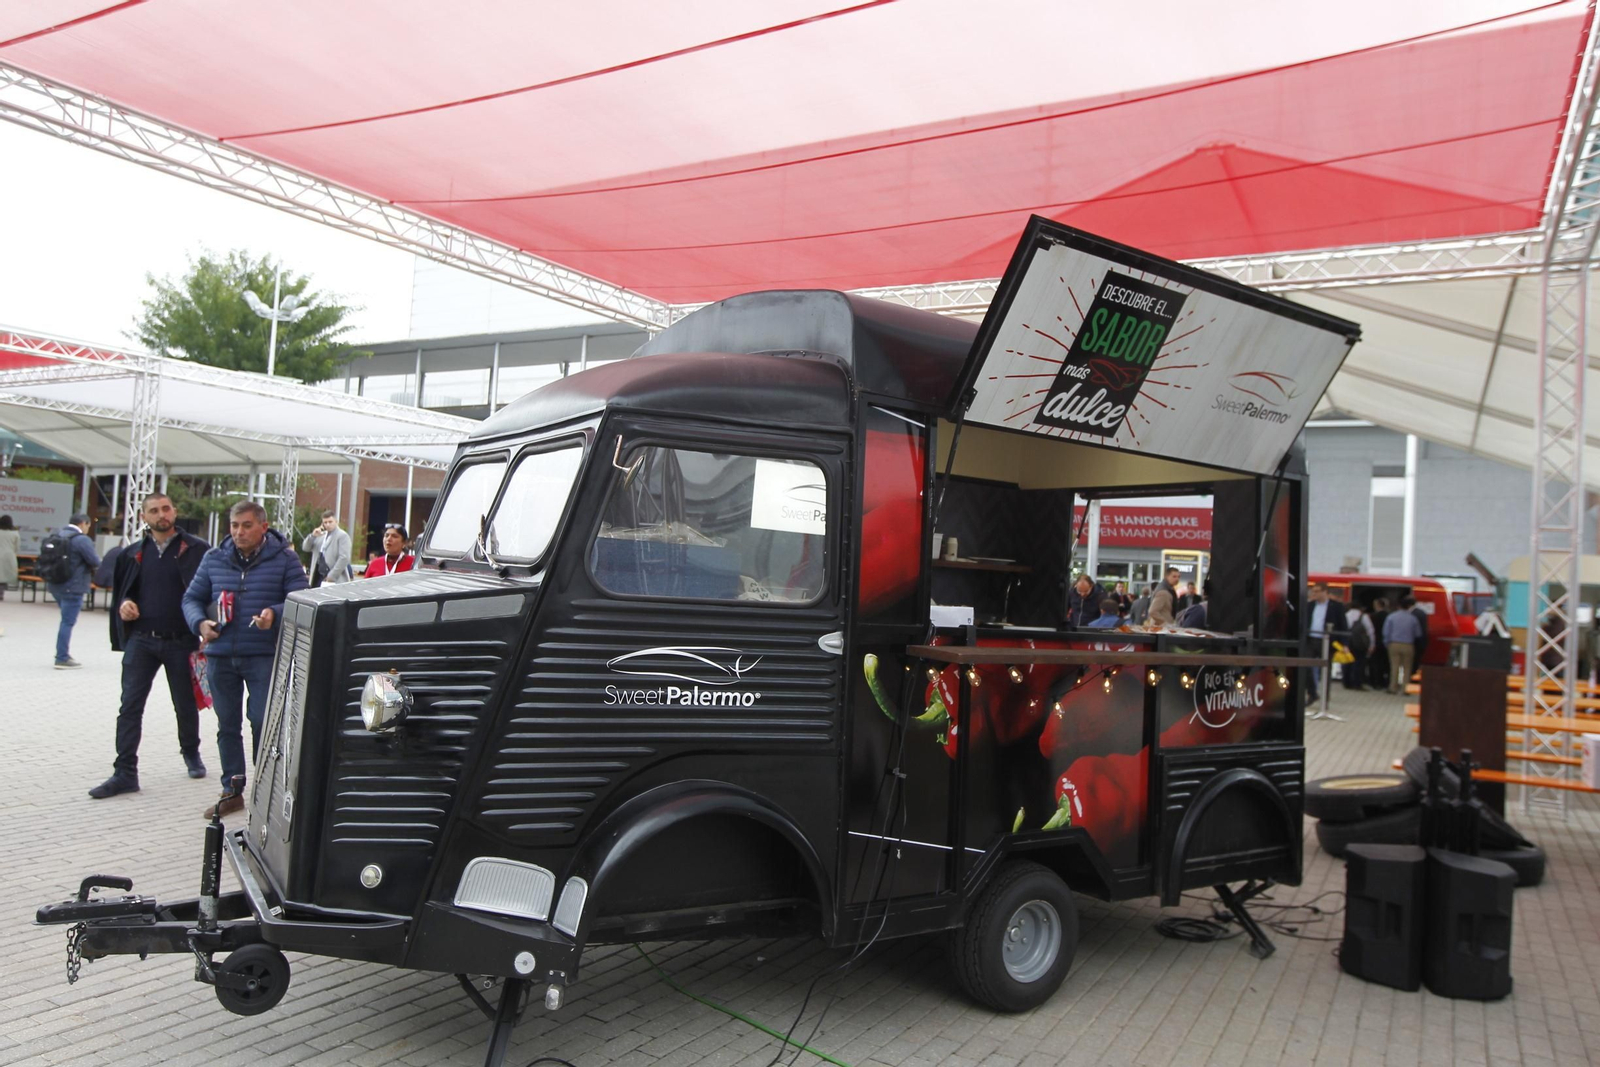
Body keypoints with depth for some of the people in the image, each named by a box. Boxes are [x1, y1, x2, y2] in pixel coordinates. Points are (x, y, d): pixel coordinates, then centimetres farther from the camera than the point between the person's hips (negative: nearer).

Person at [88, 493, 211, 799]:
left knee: (186, 704, 12)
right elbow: (119, 590, 20)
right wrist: (123, 604, -3)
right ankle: (125, 772, 2)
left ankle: (191, 753, 35)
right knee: (130, 706, -2)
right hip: (141, 640, 3)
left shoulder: (196, 550, -4)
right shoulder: (132, 554, 9)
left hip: (181, 642, -3)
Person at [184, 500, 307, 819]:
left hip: (264, 655, -4)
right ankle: (232, 790, 22)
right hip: (220, 655, 4)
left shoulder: (284, 559, -2)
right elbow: (192, 599, 16)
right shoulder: (214, 559, 10)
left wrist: (275, 613, -25)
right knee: (227, 725, 11)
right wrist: (200, 622, -5)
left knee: (262, 722, -6)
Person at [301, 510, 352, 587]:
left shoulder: (342, 536, -6)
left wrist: (332, 576, -17)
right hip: (318, 577, 7)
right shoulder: (320, 535, 17)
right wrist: (312, 536, -5)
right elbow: (305, 548, 14)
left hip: (336, 580, -7)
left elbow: (344, 558, -15)